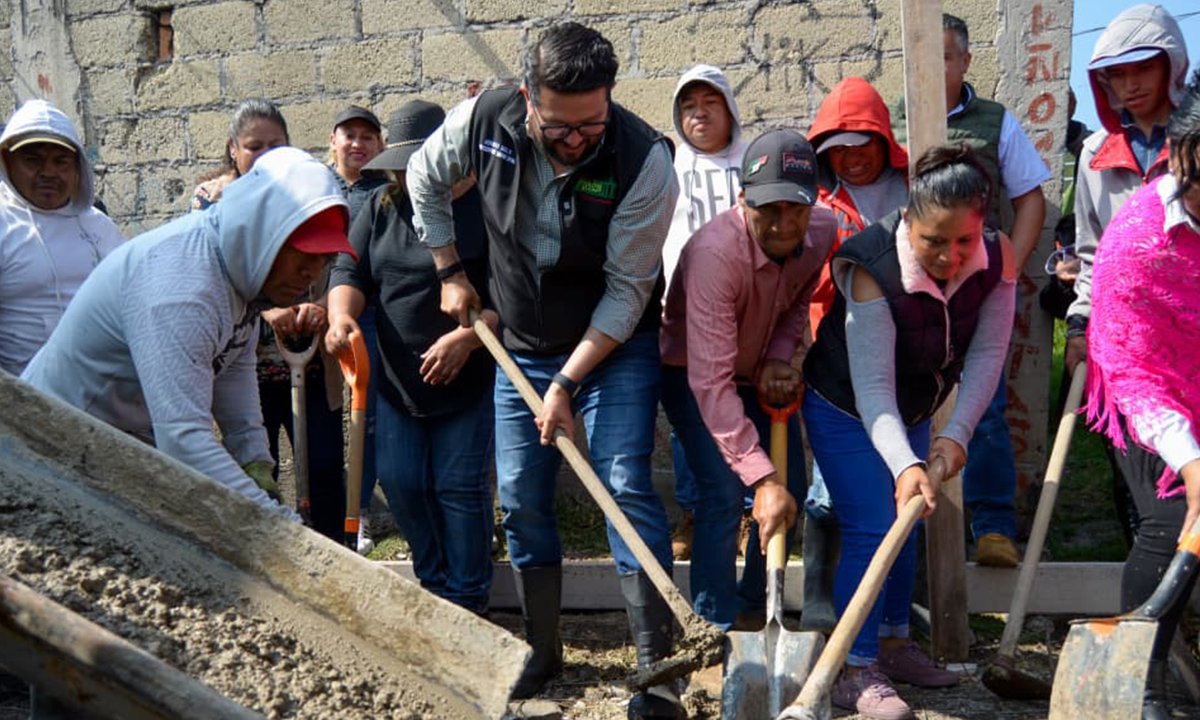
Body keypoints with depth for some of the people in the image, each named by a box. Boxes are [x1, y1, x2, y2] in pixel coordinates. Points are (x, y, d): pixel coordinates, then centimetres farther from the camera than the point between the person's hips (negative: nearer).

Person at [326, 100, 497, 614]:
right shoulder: (381, 207, 7)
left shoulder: (482, 204, -11)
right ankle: (434, 586, 27)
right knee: (400, 481, 7)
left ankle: (467, 600, 12)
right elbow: (350, 272, 3)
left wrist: (466, 338, -28)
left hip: (469, 378, -5)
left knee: (458, 485, -3)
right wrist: (342, 315, -19)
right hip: (398, 378, 6)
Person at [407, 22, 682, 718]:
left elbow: (626, 292, -20)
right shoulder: (484, 120, -14)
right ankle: (542, 652, 24)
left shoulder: (644, 160, -24)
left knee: (626, 485, -15)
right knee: (520, 498, 7)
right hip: (523, 347, 4)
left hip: (615, 347, -4)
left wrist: (567, 384, -20)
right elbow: (426, 178, 8)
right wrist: (450, 272, 7)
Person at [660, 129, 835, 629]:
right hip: (692, 373, -6)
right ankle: (714, 628, -6)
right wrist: (762, 477, -46)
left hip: (762, 370, 6)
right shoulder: (715, 251, -39)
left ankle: (756, 606, 26)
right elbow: (711, 381, -42)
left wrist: (778, 357, -19)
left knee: (790, 490, 5)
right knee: (725, 491, -19)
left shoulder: (825, 231, -20)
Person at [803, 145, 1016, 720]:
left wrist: (957, 434, -28)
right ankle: (857, 671, -3)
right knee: (870, 529, -12)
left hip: (913, 408, 6)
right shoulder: (874, 271, -36)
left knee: (904, 521, 16)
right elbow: (872, 388, -36)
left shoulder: (997, 259, -21)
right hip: (845, 408, -6)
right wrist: (904, 464, -47)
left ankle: (893, 644, 32)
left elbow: (987, 354, -18)